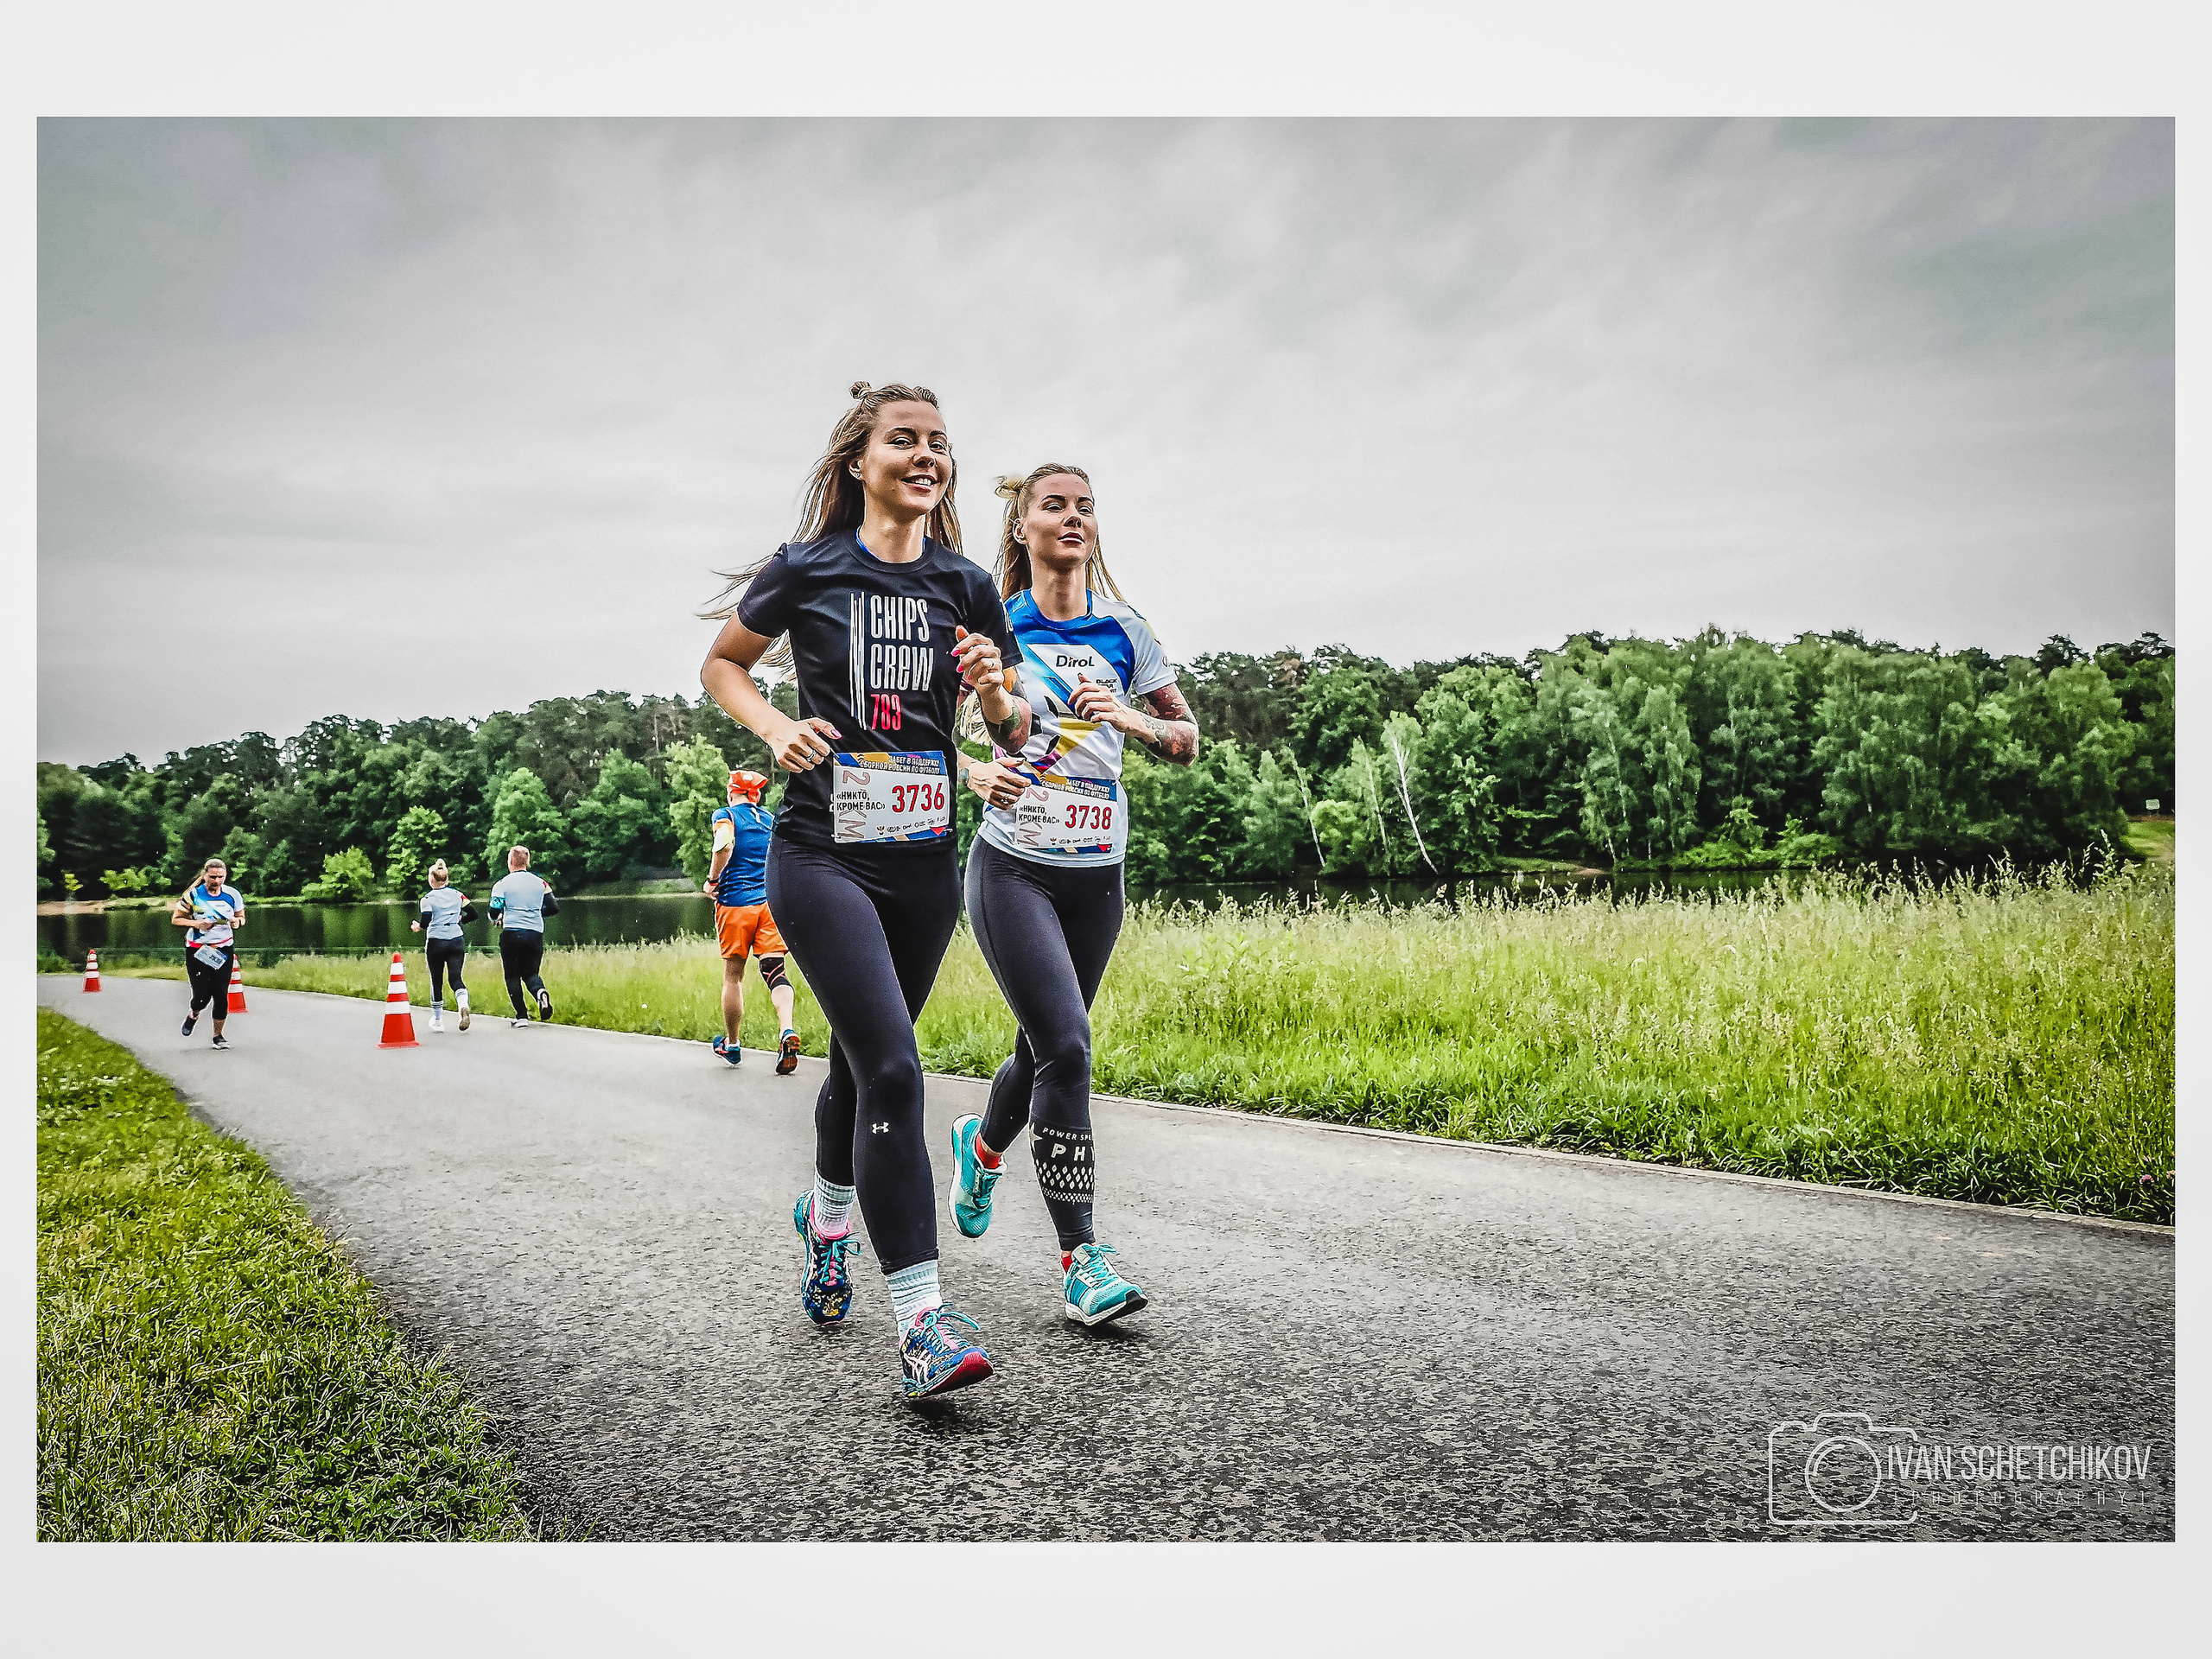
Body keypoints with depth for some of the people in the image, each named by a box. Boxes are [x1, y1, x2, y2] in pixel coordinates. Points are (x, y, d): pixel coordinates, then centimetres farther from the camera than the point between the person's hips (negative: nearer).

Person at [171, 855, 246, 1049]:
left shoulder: (233, 895, -2)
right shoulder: (193, 895, -9)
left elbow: (241, 917, 12)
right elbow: (175, 919, -1)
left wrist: (237, 921, -12)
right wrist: (195, 923, -19)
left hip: (224, 950, 2)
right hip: (197, 950, -2)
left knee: (221, 993, -2)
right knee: (202, 994, -8)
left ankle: (218, 1035, 14)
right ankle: (193, 1015, 29)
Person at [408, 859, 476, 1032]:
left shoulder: (428, 898, -4)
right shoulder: (457, 894, 5)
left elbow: (425, 922, -13)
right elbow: (473, 914, 6)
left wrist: (417, 926, 8)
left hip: (435, 942, -2)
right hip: (456, 941, 2)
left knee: (436, 981, 12)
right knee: (456, 978, 1)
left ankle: (437, 1020, 22)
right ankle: (464, 1005, -30)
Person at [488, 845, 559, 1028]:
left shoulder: (502, 884, -1)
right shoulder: (540, 883, 7)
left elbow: (494, 913, -6)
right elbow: (554, 908, 7)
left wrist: (499, 917, 18)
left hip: (511, 933, -3)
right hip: (536, 934, 3)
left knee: (513, 975, 10)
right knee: (530, 973, 15)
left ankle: (522, 1015, 2)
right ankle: (541, 993, -19)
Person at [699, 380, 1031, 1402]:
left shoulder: (966, 588, 5)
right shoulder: (807, 571, -3)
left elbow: (1014, 734, 10)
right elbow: (720, 666, 12)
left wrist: (996, 694, -12)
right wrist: (775, 728, -7)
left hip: (923, 864, 4)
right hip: (821, 854, -4)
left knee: (862, 1060, 18)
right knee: (892, 1069, -16)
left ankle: (827, 1214, 47)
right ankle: (920, 1323, -14)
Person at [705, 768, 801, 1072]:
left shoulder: (725, 815, 1)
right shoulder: (772, 820, 14)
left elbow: (724, 844, -20)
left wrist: (712, 880, -8)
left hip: (735, 903, -3)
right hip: (771, 903, 3)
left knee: (733, 975, 9)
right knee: (775, 970, -4)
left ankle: (731, 1044, 21)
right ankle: (787, 1031, -27)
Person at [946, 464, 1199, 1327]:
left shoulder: (1125, 631, 6)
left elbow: (1188, 743, 8)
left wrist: (1130, 719, -11)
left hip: (1097, 873, 4)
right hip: (1013, 866, -4)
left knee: (1046, 1047, 14)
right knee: (1065, 1047, -16)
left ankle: (983, 1144, 47)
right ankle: (1080, 1257, -8)